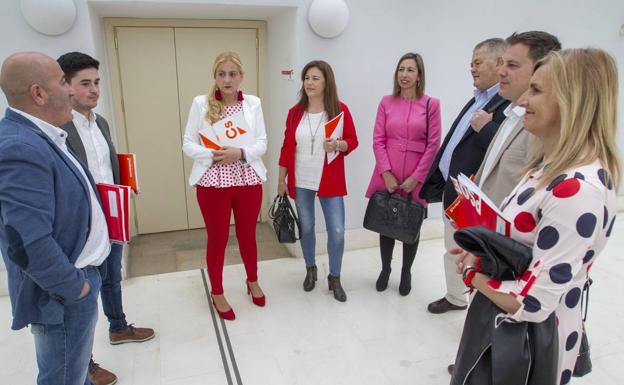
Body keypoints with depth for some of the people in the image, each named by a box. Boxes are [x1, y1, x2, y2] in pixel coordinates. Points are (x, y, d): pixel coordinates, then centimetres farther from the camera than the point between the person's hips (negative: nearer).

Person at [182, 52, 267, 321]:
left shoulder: (253, 103, 2)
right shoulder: (201, 103, -3)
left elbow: (262, 143, 0)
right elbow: (188, 144, -3)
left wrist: (240, 153, -18)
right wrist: (212, 156, -19)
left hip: (248, 181, 2)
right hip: (212, 183, -2)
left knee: (247, 235, 17)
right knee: (217, 239, 10)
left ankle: (253, 281, 41)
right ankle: (217, 293, 30)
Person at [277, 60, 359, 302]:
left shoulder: (340, 109, -4)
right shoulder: (295, 112, 2)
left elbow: (353, 141, 0)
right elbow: (287, 147, 6)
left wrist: (338, 144, -23)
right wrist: (281, 179, 6)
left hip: (330, 181, -2)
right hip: (300, 181, 2)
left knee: (337, 230, -1)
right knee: (306, 227, 13)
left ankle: (334, 277, 21)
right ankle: (310, 269, 37)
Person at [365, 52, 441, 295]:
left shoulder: (431, 105, -3)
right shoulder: (386, 102, 2)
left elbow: (433, 145, -5)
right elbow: (378, 140, 0)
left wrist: (416, 177, -10)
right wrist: (386, 173, -9)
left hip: (415, 179, -1)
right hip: (387, 176, 1)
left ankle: (406, 272, 32)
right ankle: (385, 269, 33)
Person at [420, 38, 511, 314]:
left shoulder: (512, 102, -18)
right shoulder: (476, 101, 13)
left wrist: (484, 127, -24)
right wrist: (434, 184, 16)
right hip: (453, 193, 10)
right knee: (453, 250, 24)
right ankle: (455, 297, 44)